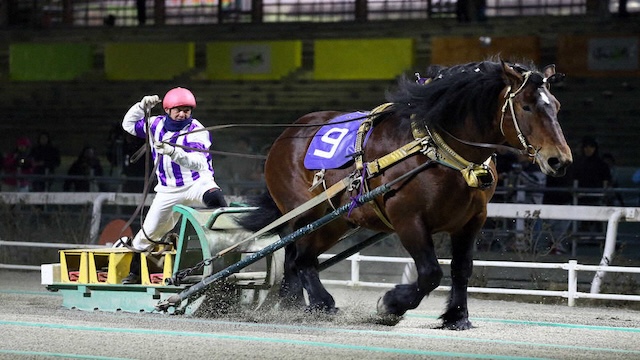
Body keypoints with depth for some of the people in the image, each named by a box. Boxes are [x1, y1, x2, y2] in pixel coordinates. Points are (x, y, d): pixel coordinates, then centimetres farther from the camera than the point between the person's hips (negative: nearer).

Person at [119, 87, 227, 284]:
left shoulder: (197, 131, -13)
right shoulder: (157, 125, 5)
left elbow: (197, 162, -27)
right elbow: (129, 125, 15)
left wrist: (174, 153, -45)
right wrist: (143, 106, -2)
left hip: (197, 183, -4)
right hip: (168, 191, 4)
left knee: (213, 197, -39)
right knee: (149, 231, 5)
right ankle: (134, 272, 23)